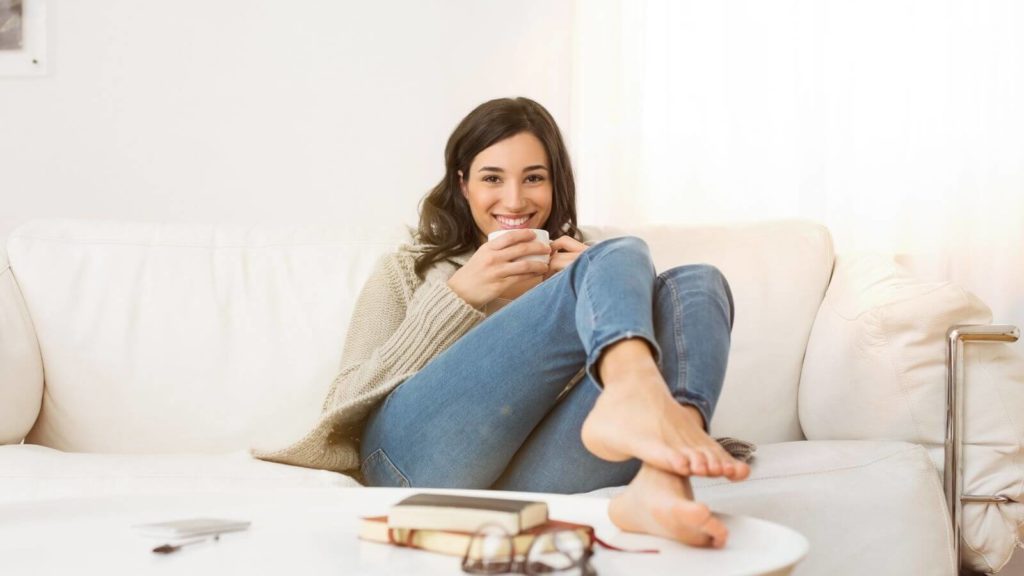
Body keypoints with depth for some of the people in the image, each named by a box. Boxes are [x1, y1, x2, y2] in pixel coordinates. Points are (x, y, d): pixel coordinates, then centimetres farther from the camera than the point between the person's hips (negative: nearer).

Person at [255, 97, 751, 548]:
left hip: (535, 479, 3)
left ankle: (660, 482, -46)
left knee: (697, 283, -17)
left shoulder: (576, 261, 32)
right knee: (624, 256, -17)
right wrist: (459, 297, 2)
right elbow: (342, 410, 10)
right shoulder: (407, 271, 26)